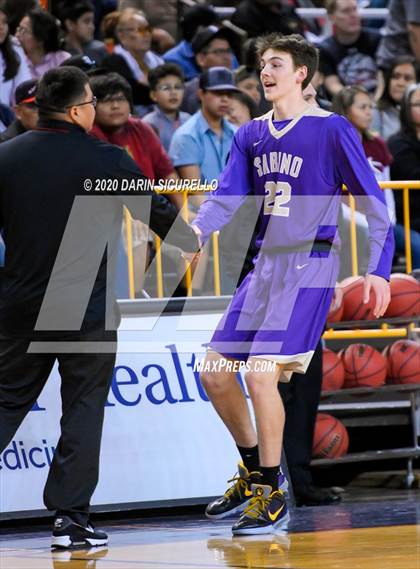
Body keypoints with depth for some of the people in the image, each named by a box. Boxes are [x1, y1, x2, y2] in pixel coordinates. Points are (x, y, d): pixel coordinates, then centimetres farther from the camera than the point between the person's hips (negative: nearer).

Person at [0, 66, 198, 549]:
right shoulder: (106, 160, -8)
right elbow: (157, 213, 4)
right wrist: (195, 243, 23)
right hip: (88, 310, -3)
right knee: (83, 412, 5)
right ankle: (70, 519, 4)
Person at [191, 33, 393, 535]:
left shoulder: (331, 130, -7)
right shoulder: (251, 136, 12)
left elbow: (373, 202, -5)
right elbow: (227, 198, 4)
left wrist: (378, 269, -13)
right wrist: (196, 230, -17)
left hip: (309, 268, -7)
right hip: (265, 265, 7)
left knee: (260, 374, -17)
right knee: (214, 373, 6)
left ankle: (271, 497, -3)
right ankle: (254, 472, 27)